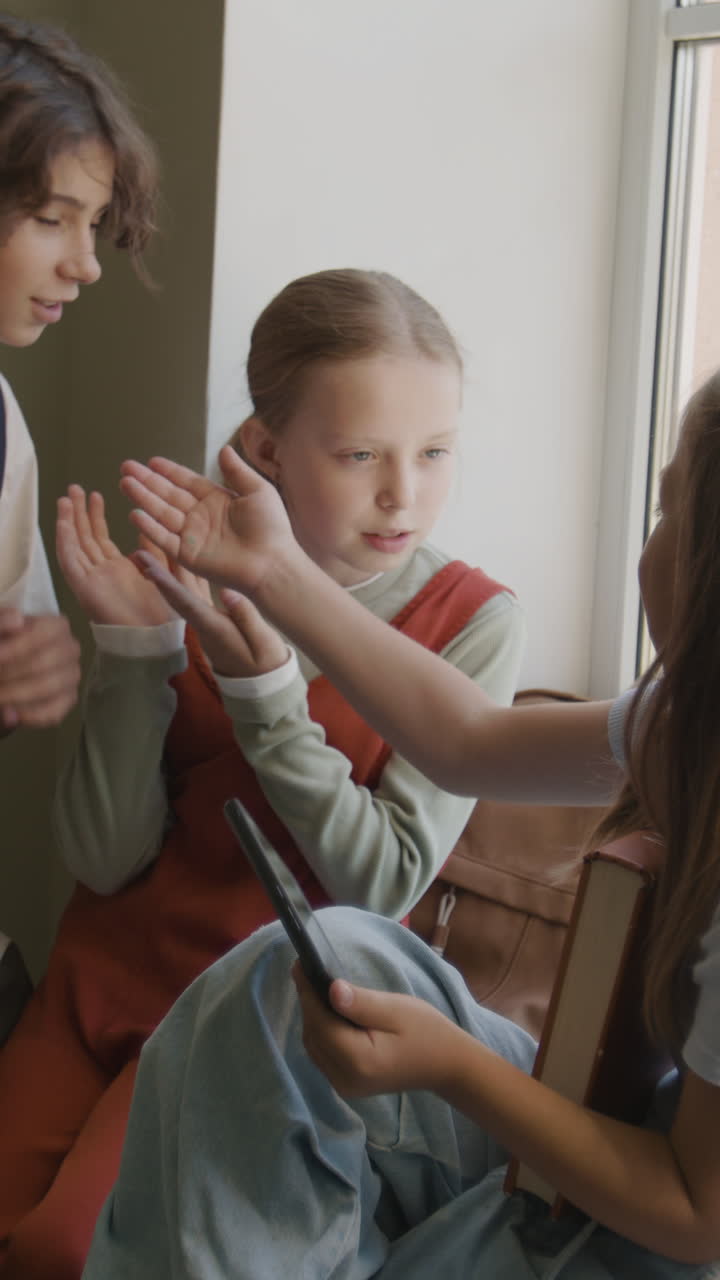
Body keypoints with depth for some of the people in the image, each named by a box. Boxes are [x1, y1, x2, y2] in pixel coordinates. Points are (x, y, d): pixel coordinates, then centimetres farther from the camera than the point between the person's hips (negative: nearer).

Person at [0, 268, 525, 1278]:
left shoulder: (473, 621, -10)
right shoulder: (200, 587, -4)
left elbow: (384, 885, -16)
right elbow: (106, 858, -8)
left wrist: (263, 689, -26)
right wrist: (133, 645, -19)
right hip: (109, 969, 3)